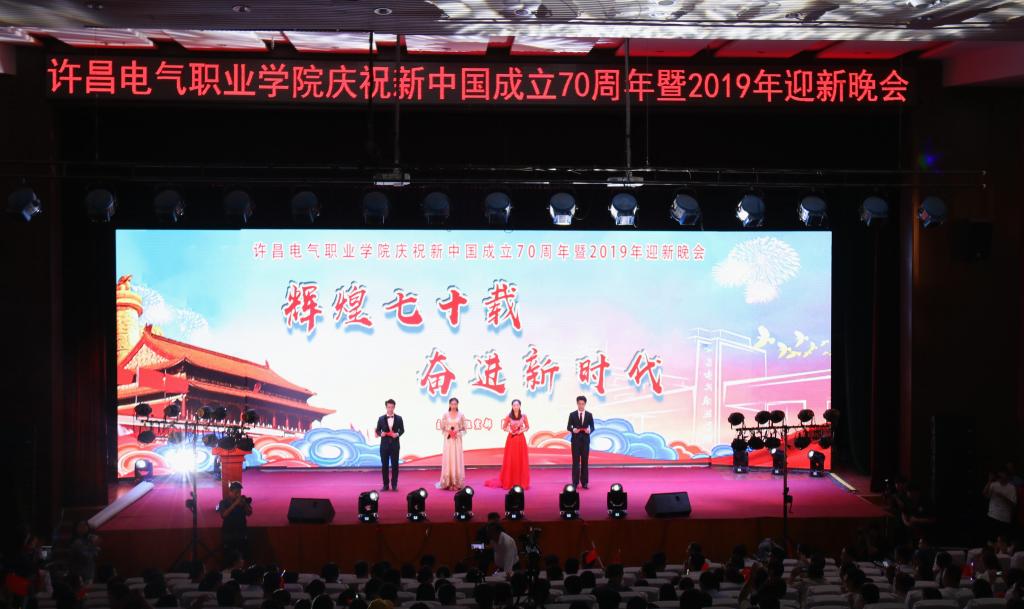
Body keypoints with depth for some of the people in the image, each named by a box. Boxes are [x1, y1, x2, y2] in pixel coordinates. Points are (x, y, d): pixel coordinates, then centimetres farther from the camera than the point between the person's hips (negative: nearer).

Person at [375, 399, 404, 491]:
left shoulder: (398, 418, 2)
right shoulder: (381, 419, 2)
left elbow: (402, 430, 6)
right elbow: (377, 430, 5)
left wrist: (398, 434, -14)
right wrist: (380, 434, -16)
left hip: (395, 445, 0)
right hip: (384, 445, 1)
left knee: (395, 465, 1)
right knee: (384, 465, 3)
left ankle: (394, 485, 10)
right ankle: (385, 485, 11)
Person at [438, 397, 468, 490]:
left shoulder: (461, 415, 3)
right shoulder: (445, 415, 2)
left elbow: (464, 429, 7)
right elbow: (442, 428, 6)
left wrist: (458, 432, -10)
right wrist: (448, 432, -11)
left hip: (457, 440, 1)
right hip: (448, 440, -1)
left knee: (457, 460, -1)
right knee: (448, 460, -3)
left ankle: (457, 483, 4)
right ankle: (448, 483, 2)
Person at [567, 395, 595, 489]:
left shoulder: (589, 415, 5)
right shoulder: (572, 414, 2)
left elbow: (592, 427, 5)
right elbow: (568, 427, 2)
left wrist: (589, 430, -18)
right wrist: (573, 430, -20)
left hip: (585, 440, 1)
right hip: (576, 440, -1)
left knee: (585, 461, 3)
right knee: (576, 461, -3)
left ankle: (584, 482, 7)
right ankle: (575, 482, 0)